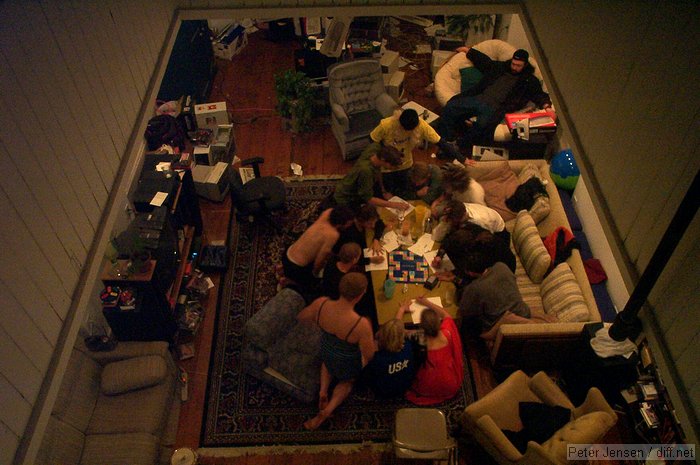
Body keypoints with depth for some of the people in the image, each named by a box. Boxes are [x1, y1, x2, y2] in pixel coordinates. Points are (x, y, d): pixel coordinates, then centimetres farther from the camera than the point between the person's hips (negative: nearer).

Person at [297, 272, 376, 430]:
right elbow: (369, 356, -25)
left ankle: (323, 390, 19)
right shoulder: (361, 325, -41)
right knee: (347, 380, 35)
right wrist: (369, 331, -9)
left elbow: (300, 317, -7)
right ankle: (328, 410, 13)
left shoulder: (321, 304, -29)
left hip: (325, 356, 3)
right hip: (348, 367, -3)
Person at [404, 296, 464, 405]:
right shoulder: (446, 335, -21)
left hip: (428, 390, -2)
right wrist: (427, 303, 10)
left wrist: (402, 309, 8)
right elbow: (446, 315, 3)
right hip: (451, 387, 2)